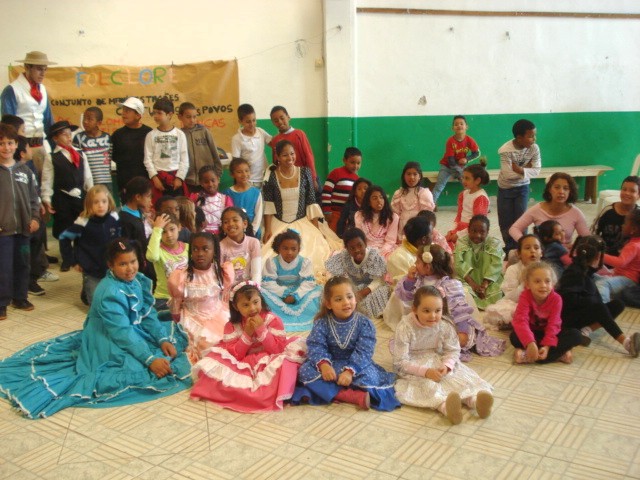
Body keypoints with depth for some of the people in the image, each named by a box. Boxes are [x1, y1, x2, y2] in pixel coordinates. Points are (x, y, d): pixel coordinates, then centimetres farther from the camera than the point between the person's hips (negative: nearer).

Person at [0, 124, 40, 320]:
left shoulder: (25, 170, 10)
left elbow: (34, 197, 13)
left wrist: (35, 218, 2)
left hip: (24, 227, 4)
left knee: (22, 264, 13)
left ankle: (20, 297, 27)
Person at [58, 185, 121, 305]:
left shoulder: (114, 219, -9)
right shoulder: (84, 222, -20)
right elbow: (64, 238, -10)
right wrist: (72, 261, -8)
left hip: (111, 269, 4)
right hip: (91, 271, -3)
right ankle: (86, 292, 33)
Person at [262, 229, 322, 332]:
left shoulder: (305, 262, -5)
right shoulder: (272, 262, -7)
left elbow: (308, 283, -14)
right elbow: (268, 283, -14)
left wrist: (295, 296, -26)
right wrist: (284, 293, -22)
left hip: (298, 297, 0)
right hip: (279, 298, 0)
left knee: (319, 289, -22)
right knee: (261, 290, -30)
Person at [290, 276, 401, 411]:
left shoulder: (364, 323, -10)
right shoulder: (322, 323, -6)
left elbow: (363, 352, -18)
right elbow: (315, 346, -15)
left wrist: (350, 371, -33)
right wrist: (323, 364, -36)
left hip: (355, 366, -2)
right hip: (331, 364, 2)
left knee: (369, 376, -32)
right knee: (305, 371, -26)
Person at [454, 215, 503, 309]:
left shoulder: (494, 243, -7)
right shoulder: (462, 242, -8)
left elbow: (496, 264, -21)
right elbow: (458, 264, -22)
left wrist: (484, 285, -35)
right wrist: (473, 284, -34)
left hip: (488, 279, 0)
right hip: (468, 279, 0)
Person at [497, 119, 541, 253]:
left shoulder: (534, 148, -17)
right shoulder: (505, 150, -27)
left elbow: (536, 171, -16)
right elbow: (508, 174, -30)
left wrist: (520, 169, -30)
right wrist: (526, 168, -22)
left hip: (522, 187, 2)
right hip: (506, 188, -1)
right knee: (505, 221, 6)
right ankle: (509, 247, 25)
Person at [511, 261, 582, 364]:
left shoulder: (556, 299, -18)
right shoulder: (525, 297, -23)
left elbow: (553, 324, -24)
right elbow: (521, 321, -36)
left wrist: (547, 346, -40)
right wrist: (530, 343, -52)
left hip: (548, 332, 2)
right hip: (532, 332, -2)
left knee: (576, 335, -23)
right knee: (514, 336, -33)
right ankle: (559, 353, -29)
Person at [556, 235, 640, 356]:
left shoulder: (586, 270, 12)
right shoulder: (575, 272, -16)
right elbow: (568, 298, -28)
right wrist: (594, 301, -21)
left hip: (583, 313, 10)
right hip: (567, 317, -10)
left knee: (618, 304, -4)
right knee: (598, 307, -33)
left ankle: (587, 329, -24)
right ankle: (625, 341, -40)